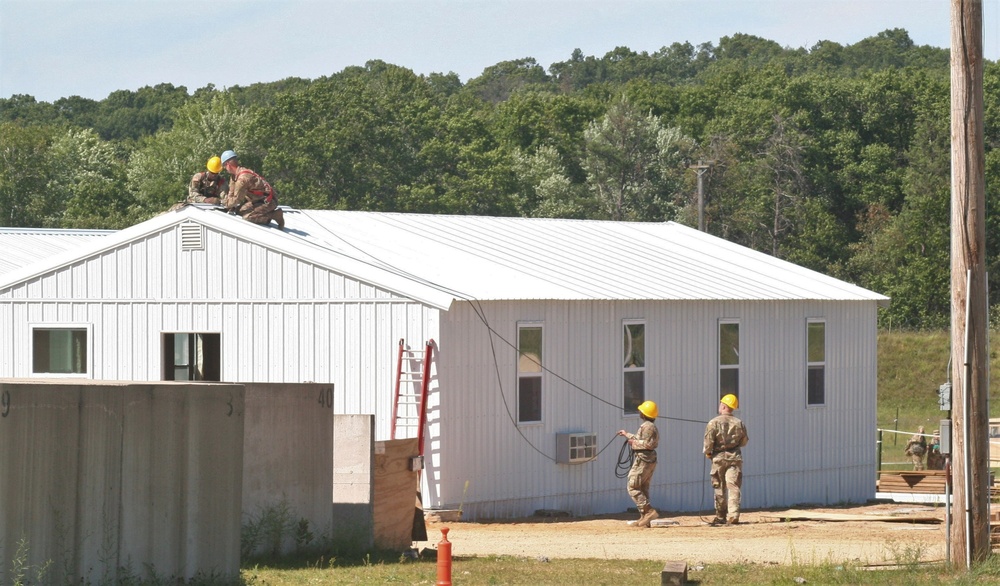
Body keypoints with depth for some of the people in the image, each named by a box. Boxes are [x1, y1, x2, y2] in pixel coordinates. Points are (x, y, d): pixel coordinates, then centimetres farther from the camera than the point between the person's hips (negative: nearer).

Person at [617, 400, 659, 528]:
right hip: (650, 460, 10)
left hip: (642, 460, -10)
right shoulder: (651, 426, 18)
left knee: (633, 487, -9)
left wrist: (634, 442, -13)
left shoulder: (647, 426, -15)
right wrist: (627, 434, 42)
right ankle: (644, 518, 11)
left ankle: (649, 511, -18)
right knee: (643, 489, 12)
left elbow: (648, 444, -25)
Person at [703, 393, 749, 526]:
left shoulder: (714, 423, -9)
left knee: (720, 488, 10)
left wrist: (708, 453, 7)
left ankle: (720, 517, 16)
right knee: (734, 487, -4)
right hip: (735, 457, 1)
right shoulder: (739, 423, 1)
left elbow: (708, 441, -11)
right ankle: (733, 516, -16)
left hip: (719, 457, -1)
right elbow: (744, 441, 9)